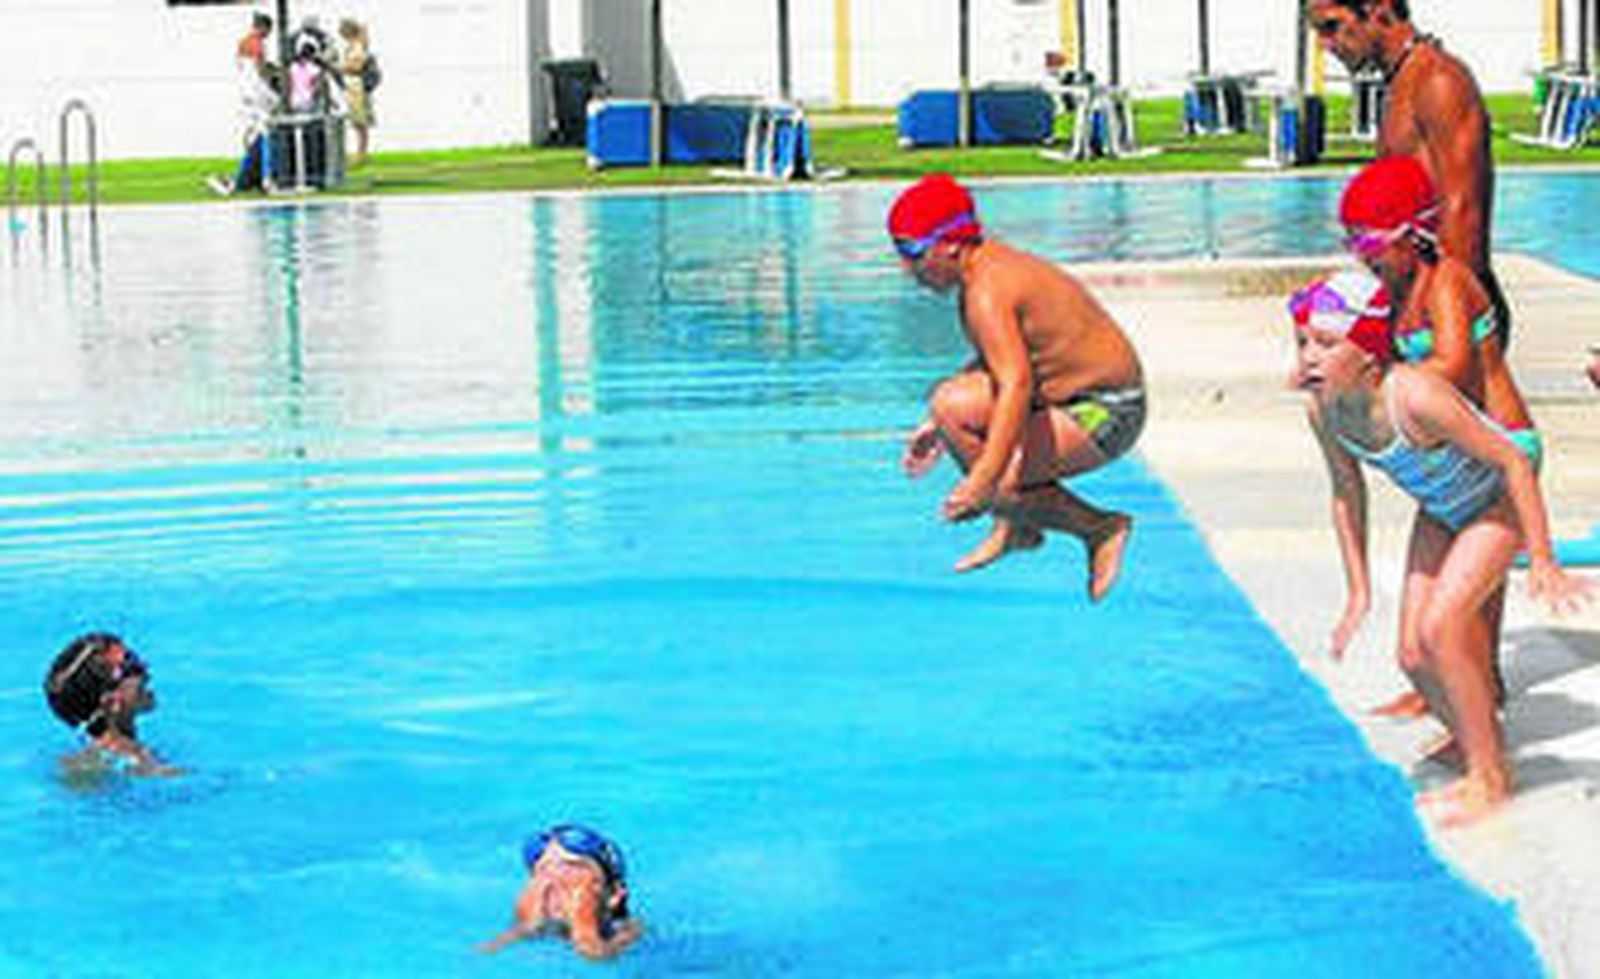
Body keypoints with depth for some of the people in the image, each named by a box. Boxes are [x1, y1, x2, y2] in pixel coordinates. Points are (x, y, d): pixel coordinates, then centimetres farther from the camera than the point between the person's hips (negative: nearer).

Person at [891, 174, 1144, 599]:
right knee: (949, 403, 2)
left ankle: (1101, 528, 1)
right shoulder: (989, 262, 8)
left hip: (1103, 415, -10)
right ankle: (1012, 527, 11)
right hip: (1076, 398, 10)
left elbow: (1016, 385, -36)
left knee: (999, 485, -22)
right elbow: (997, 361, 23)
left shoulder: (986, 292, -23)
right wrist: (938, 427, 24)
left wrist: (983, 479, -43)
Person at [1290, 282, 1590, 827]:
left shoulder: (1413, 397, -38)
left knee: (1441, 627, -22)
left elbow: (1512, 461, -30)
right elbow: (1347, 490, 1)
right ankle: (1478, 758, 26)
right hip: (1440, 512, 7)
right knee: (1415, 657, 0)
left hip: (1497, 504, -7)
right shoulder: (1323, 410, -18)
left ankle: (1490, 781, -7)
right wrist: (1359, 592, 2)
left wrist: (1542, 563, -27)